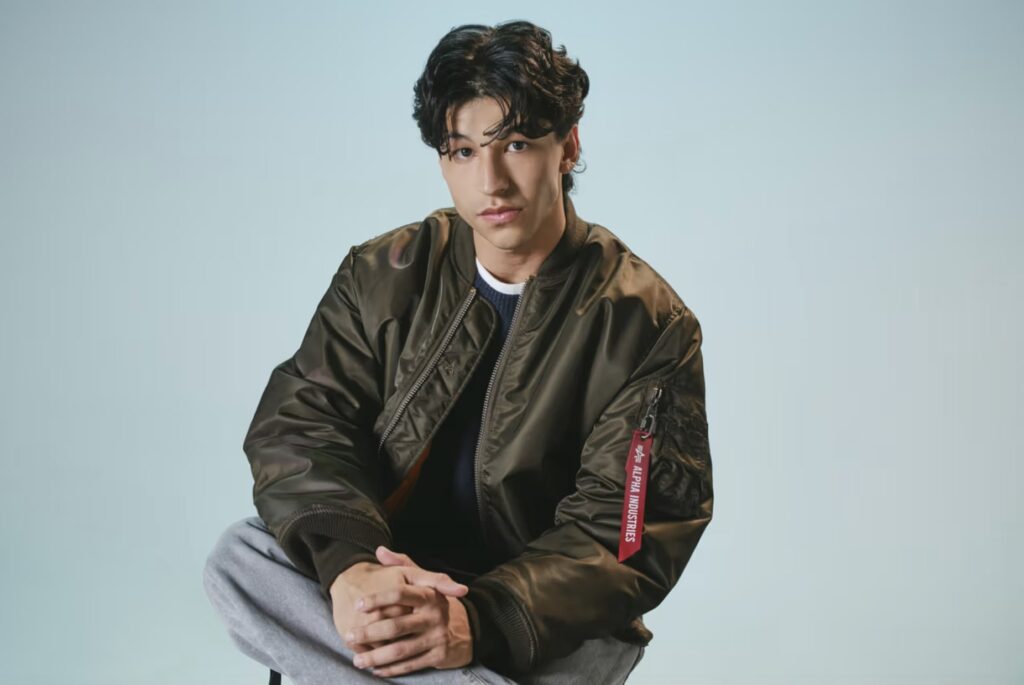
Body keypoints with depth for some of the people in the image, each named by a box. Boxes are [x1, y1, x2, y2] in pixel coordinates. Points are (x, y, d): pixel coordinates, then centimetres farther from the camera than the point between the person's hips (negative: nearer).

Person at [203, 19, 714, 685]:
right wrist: (348, 565, -30)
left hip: (551, 626, -3)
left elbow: (623, 534, -15)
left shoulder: (647, 323, -10)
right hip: (386, 575, 4)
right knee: (240, 558, -24)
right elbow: (299, 425, -8)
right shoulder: (384, 276, 1)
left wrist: (479, 620, -33)